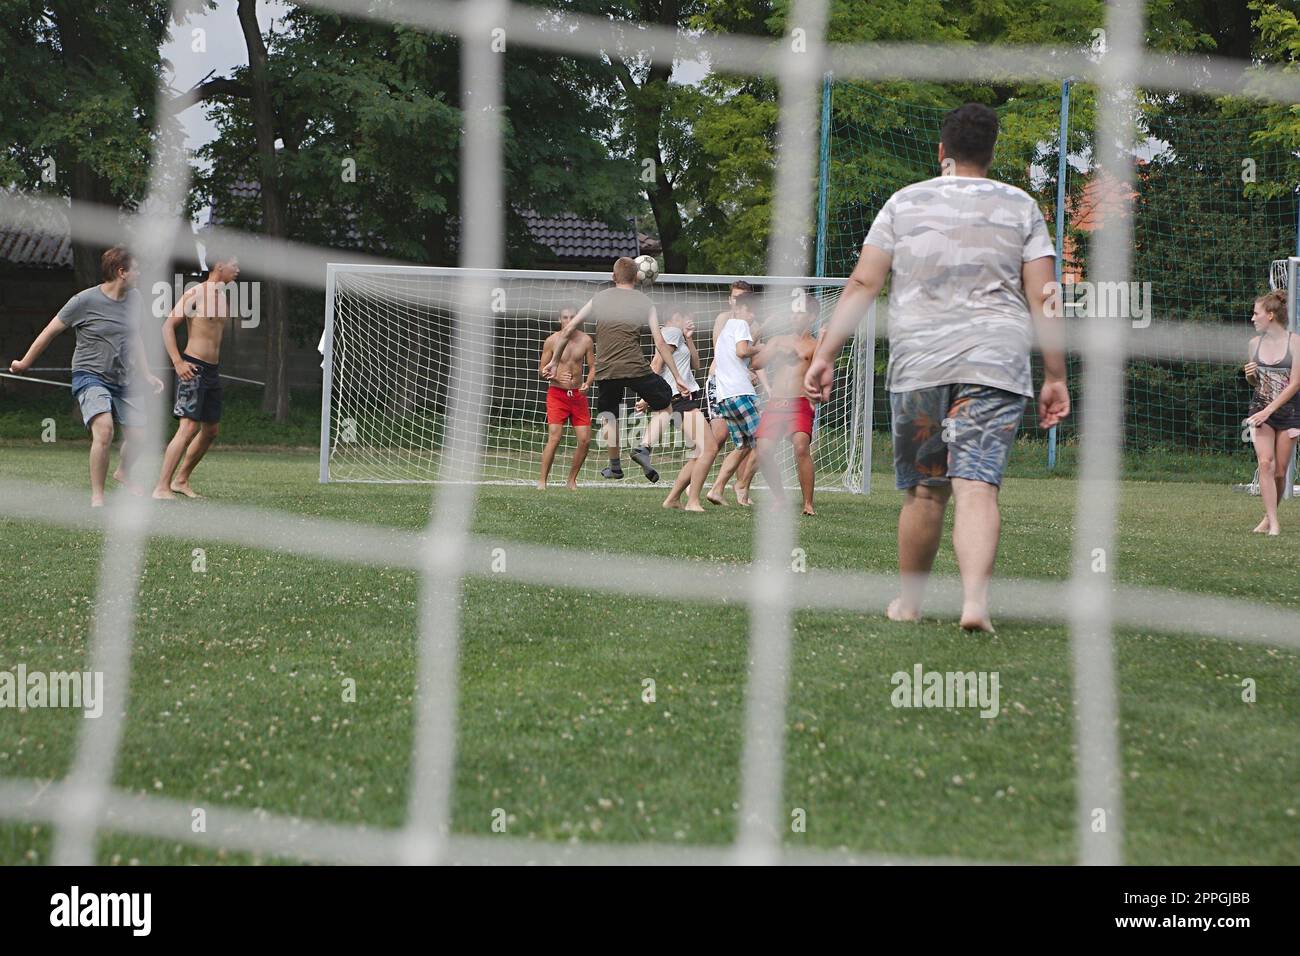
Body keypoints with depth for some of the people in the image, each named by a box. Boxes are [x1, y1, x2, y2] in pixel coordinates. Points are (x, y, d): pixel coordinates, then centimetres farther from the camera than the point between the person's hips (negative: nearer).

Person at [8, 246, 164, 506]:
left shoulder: (133, 299, 4)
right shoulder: (85, 301, -15)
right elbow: (50, 331, -4)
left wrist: (147, 374, 21)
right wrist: (24, 363, 5)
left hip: (121, 380, 6)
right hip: (90, 377, -6)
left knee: (137, 434, 9)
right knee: (104, 430, -27)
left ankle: (123, 473, 43)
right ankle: (97, 497, -18)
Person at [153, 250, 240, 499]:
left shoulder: (223, 298, 16)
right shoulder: (196, 293, -10)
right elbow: (168, 325, -14)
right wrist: (178, 362, -21)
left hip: (212, 370, 9)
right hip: (193, 368, -9)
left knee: (211, 430, 12)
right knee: (189, 427, -16)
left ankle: (181, 480, 24)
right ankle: (162, 487, -17)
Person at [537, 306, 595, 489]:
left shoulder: (586, 340, 1)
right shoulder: (552, 341, -4)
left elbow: (593, 366, 8)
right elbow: (542, 369, 1)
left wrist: (587, 383, -11)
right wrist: (556, 377, -18)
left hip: (578, 394, 3)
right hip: (557, 394, -3)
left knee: (585, 440, -2)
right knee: (554, 438, -13)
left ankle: (571, 480, 14)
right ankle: (542, 481, -7)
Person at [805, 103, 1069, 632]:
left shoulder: (905, 202, 9)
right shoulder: (1020, 206, 9)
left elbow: (862, 282, 3)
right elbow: (1043, 299, 3)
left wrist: (824, 355, 4)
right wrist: (1055, 378, 5)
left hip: (917, 364, 1)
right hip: (995, 364, -1)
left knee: (925, 491, 12)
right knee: (977, 488, -9)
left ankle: (908, 603, 22)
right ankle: (975, 599, -25)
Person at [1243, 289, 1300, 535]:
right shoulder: (1255, 343, 5)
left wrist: (1268, 410, -17)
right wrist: (1250, 374, -7)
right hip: (1260, 410, 2)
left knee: (1280, 471, 1)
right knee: (1265, 463, -15)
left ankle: (1269, 516, 21)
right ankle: (1272, 521, -16)